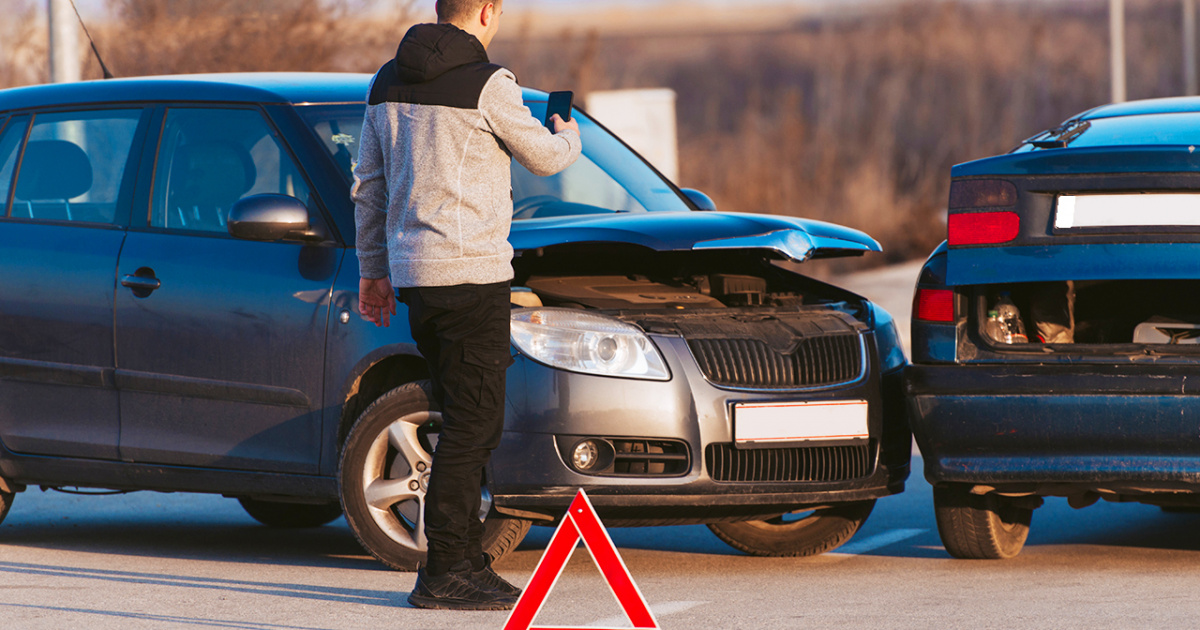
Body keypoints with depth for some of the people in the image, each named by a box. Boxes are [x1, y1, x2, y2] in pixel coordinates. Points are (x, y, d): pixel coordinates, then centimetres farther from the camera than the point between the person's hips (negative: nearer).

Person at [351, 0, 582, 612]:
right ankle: (444, 573, -5)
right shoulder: (485, 84, -12)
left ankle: (465, 559, 18)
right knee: (471, 424, -5)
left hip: (413, 273, 8)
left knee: (468, 423, 15)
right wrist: (568, 135, 26)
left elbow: (369, 188, 16)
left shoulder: (386, 84, 11)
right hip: (471, 270, -8)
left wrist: (372, 270, 24)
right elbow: (542, 157, 2)